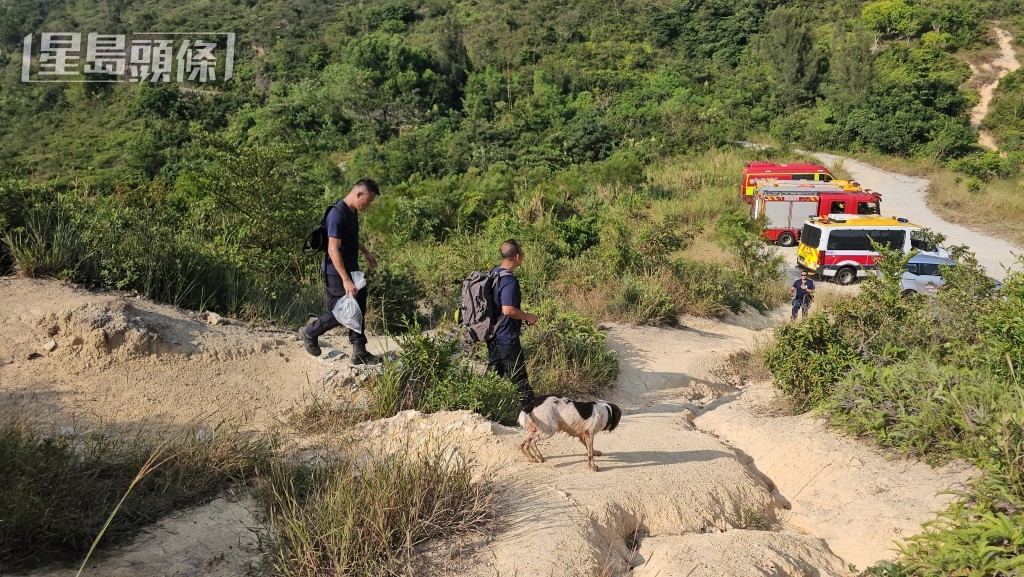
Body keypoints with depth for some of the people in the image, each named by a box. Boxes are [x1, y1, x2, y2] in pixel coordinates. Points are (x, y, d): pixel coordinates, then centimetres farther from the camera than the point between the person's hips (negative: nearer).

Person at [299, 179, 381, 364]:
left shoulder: (352, 212, 6)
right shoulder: (337, 215, -24)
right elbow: (333, 249, -30)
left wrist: (366, 252, 28)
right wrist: (345, 280, -33)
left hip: (352, 270, 10)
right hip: (337, 273, -10)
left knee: (358, 310, 10)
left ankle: (359, 353, 18)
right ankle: (309, 333, 22)